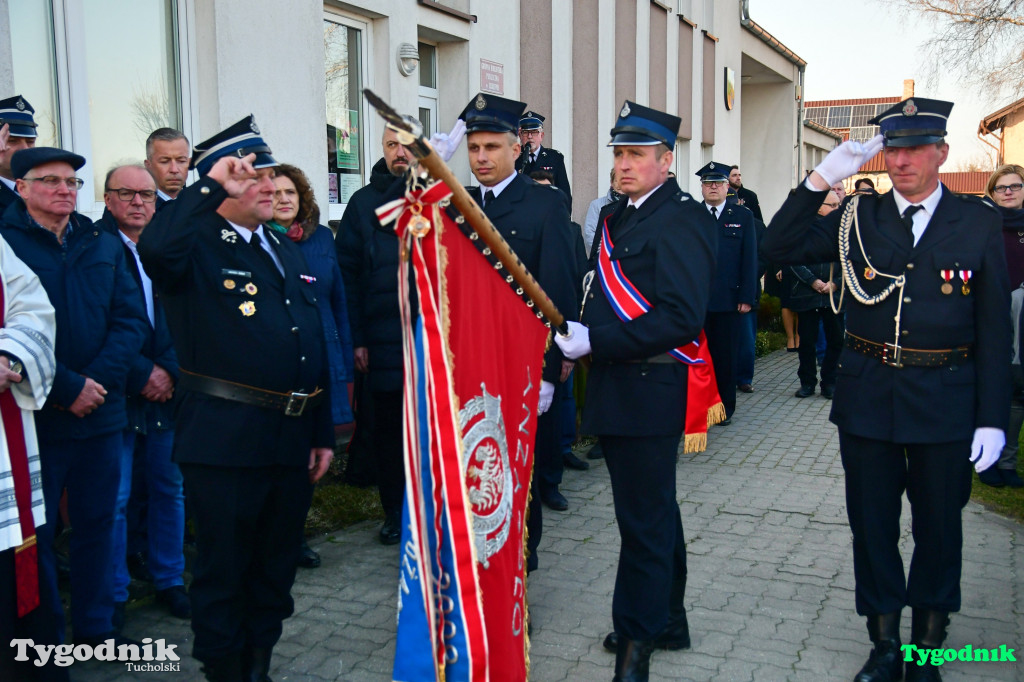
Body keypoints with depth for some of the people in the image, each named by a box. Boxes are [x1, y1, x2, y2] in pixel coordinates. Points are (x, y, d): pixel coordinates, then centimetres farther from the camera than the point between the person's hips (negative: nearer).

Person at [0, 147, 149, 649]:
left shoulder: (105, 245, 10)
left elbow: (131, 319, 3)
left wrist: (97, 380, -10)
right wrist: (67, 388, -16)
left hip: (101, 413, 4)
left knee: (96, 523, 13)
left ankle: (95, 625, 27)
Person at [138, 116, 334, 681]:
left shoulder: (287, 250, 15)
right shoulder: (197, 245, -6)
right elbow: (155, 248, -33)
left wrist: (323, 433, 14)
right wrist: (211, 186, -22)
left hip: (294, 438, 7)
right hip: (226, 439, -7)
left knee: (277, 564, 19)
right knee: (223, 566, 7)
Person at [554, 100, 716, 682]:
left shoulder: (681, 220, -14)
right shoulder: (617, 216, 15)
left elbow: (681, 318, -23)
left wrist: (595, 342, -22)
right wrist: (580, 338, 4)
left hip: (650, 391, -9)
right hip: (616, 388, 9)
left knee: (645, 518, 1)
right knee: (654, 510, 19)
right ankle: (667, 621, 35)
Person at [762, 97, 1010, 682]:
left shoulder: (979, 222, -1)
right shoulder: (861, 218, 2)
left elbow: (994, 327, -2)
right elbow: (780, 249, -4)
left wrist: (993, 417, -6)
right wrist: (821, 180, -14)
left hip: (946, 405, -1)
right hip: (868, 399, 1)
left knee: (939, 528, 12)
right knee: (873, 525, 10)